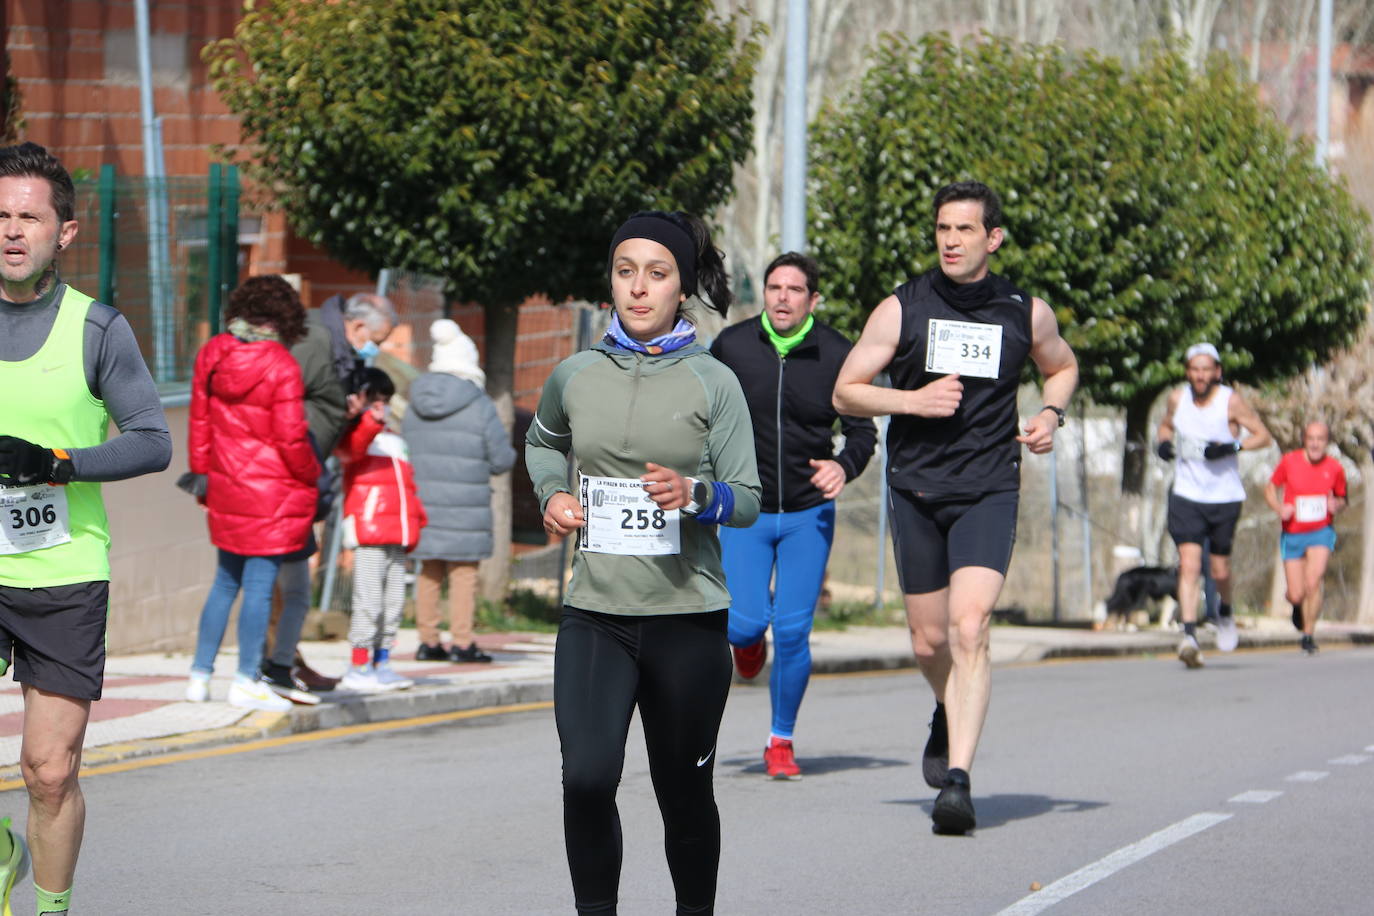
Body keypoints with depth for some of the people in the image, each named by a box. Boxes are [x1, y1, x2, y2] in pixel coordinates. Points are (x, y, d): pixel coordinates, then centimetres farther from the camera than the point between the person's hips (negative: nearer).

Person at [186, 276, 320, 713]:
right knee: (259, 585, 0)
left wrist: (202, 473, 18)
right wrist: (312, 477, 2)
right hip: (275, 493, -6)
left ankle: (200, 675, 17)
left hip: (226, 490, 6)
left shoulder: (212, 354, 1)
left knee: (226, 581, 16)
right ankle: (246, 681, 4)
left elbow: (200, 421, 8)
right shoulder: (281, 366, -16)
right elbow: (290, 437, -14)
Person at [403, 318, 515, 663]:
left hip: (422, 502, 5)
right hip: (464, 505, -5)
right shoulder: (479, 406, -9)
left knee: (429, 572, 11)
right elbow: (502, 459, -6)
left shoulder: (415, 406, 7)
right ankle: (462, 642, 0)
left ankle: (427, 641, 14)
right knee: (464, 572, 0)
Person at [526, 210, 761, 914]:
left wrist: (695, 494, -21)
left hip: (686, 616, -1)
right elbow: (542, 441, 28)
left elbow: (747, 500, -1)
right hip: (594, 617, 1)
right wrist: (551, 493, 9)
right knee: (586, 778, -14)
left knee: (684, 794, 6)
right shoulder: (575, 376, 6)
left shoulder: (713, 383, -1)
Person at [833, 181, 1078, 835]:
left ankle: (957, 781, -22)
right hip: (916, 490, 1)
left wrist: (1051, 414, 3)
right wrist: (913, 400, -14)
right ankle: (950, 716, 44)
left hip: (989, 492, -1)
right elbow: (845, 392, 2)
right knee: (930, 642, 9)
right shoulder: (902, 308, -1)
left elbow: (1062, 367, 24)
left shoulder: (1026, 314, 3)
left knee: (969, 630, -18)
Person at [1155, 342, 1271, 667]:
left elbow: (1262, 435, -5)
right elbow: (1166, 424, 21)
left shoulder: (1231, 401, -9)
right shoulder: (1177, 399, 1)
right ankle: (1189, 635, -23)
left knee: (1220, 570, 8)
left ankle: (1225, 612, 41)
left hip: (1225, 497, -1)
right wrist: (1164, 442, -2)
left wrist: (1232, 447, -21)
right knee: (1189, 564, -15)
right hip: (1186, 495, 1)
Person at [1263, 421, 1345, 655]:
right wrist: (1279, 508, -12)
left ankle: (1308, 635, -8)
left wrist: (1336, 505, -11)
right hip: (1293, 534, 0)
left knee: (1313, 581, -22)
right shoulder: (1289, 461, -6)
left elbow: (1341, 498, 12)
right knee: (1296, 595, 0)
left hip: (1321, 533, 0)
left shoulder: (1334, 468, -3)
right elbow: (1270, 488, 6)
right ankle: (1298, 606, 39)